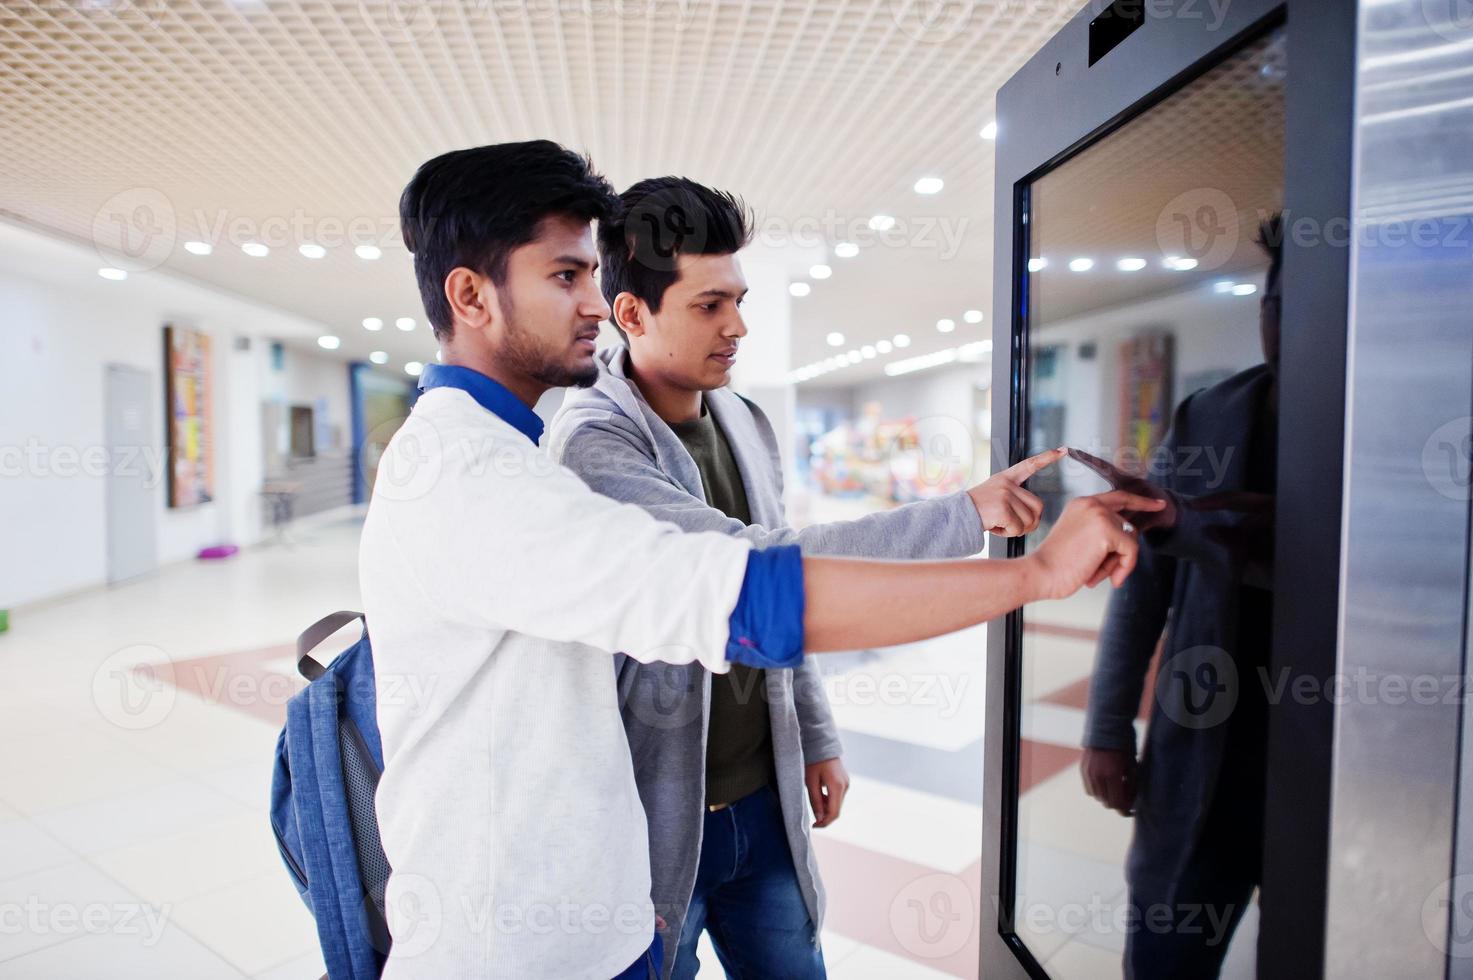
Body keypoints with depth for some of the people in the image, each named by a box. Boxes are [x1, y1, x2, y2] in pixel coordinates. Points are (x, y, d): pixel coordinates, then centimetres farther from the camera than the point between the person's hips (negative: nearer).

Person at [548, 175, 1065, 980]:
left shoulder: (748, 426, 4)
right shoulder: (592, 439, -20)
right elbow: (750, 562, -29)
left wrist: (818, 738, 12)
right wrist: (968, 513, -27)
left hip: (765, 802, 6)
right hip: (659, 817, -6)